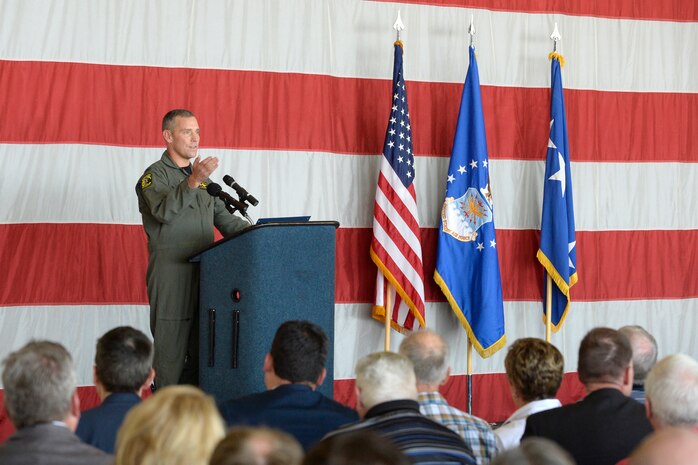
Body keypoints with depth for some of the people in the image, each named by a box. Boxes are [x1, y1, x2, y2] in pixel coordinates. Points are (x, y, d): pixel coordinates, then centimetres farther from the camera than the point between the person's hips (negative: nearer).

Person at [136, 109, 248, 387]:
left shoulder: (202, 177, 23)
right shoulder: (155, 175, -1)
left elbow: (223, 219, 22)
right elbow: (164, 212, -20)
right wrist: (192, 181, -33)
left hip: (204, 271, 7)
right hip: (171, 275, -7)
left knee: (200, 349, 4)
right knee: (171, 346, -7)